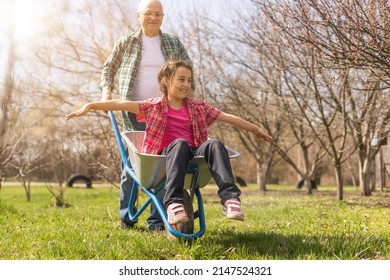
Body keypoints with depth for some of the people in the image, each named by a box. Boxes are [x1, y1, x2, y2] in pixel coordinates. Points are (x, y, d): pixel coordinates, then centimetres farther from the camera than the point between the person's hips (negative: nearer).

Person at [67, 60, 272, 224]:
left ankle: (230, 198, -41)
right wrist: (90, 106, -12)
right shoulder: (154, 106, 9)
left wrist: (256, 129, 26)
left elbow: (229, 118, 21)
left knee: (214, 144, -28)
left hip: (193, 156, 3)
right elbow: (122, 104, -2)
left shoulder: (197, 108, 17)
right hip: (168, 155, -3)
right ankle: (173, 203, -47)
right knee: (179, 143, -37)